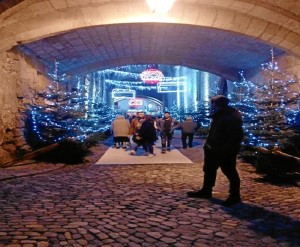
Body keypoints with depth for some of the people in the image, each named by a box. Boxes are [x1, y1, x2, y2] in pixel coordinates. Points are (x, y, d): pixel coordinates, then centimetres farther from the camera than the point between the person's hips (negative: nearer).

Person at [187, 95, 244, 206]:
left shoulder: (232, 117, -20)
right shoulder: (218, 115, 12)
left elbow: (236, 136, -25)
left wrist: (228, 149, -26)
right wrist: (208, 144, 14)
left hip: (226, 151, -10)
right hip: (213, 149, 11)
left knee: (230, 172, 1)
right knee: (209, 170, 17)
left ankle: (235, 196, 12)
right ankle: (206, 191, 31)